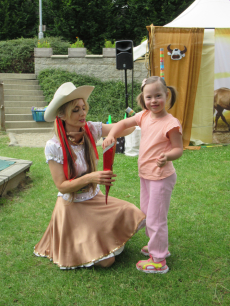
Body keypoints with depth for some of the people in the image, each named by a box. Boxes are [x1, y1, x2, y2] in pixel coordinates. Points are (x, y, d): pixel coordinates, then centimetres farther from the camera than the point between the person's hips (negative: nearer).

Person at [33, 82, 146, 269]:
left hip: (96, 200, 5)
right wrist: (89, 178, -34)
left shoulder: (90, 130, -9)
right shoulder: (54, 146, -21)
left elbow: (124, 129, -18)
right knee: (105, 260, -10)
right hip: (72, 207, -5)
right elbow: (61, 186, -20)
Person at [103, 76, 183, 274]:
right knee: (146, 213, 22)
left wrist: (167, 156, -36)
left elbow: (179, 149, -15)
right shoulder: (144, 116, 1)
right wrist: (111, 135, -7)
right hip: (145, 175, 8)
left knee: (156, 218, -1)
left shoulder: (171, 123, -19)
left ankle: (158, 260, 14)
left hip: (161, 176, -8)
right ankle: (158, 246, 42)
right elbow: (123, 123, 11)